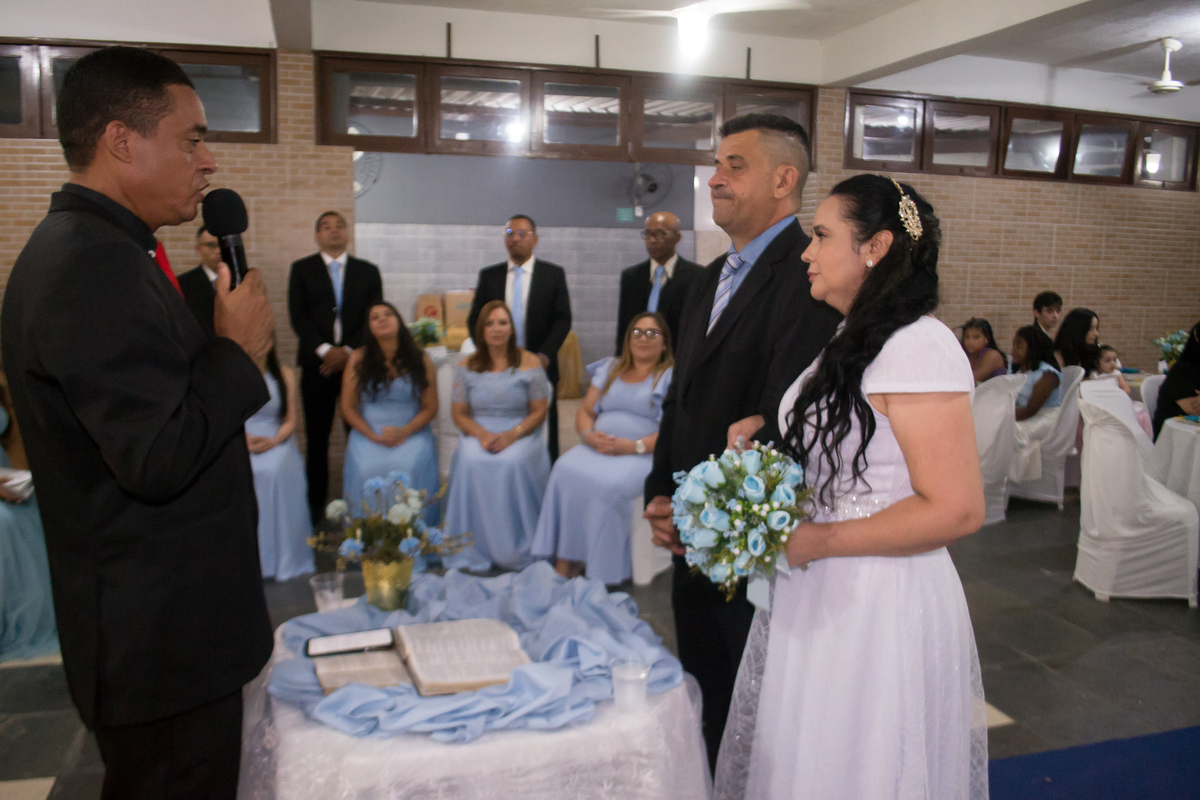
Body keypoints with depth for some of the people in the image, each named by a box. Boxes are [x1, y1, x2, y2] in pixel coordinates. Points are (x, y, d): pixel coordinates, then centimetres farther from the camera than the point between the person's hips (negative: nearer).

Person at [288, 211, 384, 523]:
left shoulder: (368, 271, 12)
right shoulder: (301, 269, 10)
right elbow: (298, 317, 1)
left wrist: (348, 351, -8)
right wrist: (324, 350, -12)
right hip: (317, 364, 0)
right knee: (317, 438, 2)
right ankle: (316, 505, 9)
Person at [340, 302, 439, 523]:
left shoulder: (420, 360, 5)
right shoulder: (359, 360, 6)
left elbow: (430, 408, 4)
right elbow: (348, 408, 5)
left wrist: (405, 431, -13)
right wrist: (373, 436, -10)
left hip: (412, 432, 0)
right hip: (367, 431, 1)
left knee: (409, 467, -31)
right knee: (367, 468, -29)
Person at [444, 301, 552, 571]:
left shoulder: (530, 363, 4)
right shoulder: (467, 366, 9)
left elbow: (539, 412, 0)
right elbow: (459, 413, 7)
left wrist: (511, 435, -16)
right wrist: (481, 434, -14)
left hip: (520, 435, -2)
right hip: (479, 434, 2)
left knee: (513, 463, -33)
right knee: (470, 462, -31)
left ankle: (516, 550, -16)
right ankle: (476, 550, -17)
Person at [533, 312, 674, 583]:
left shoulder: (672, 376, 6)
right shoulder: (609, 369, 22)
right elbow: (585, 411, 19)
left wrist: (633, 446, -18)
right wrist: (588, 434, -5)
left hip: (643, 453, -4)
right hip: (597, 447, 4)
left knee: (610, 484, -35)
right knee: (566, 470, -27)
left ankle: (601, 569, -22)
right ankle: (564, 562, -24)